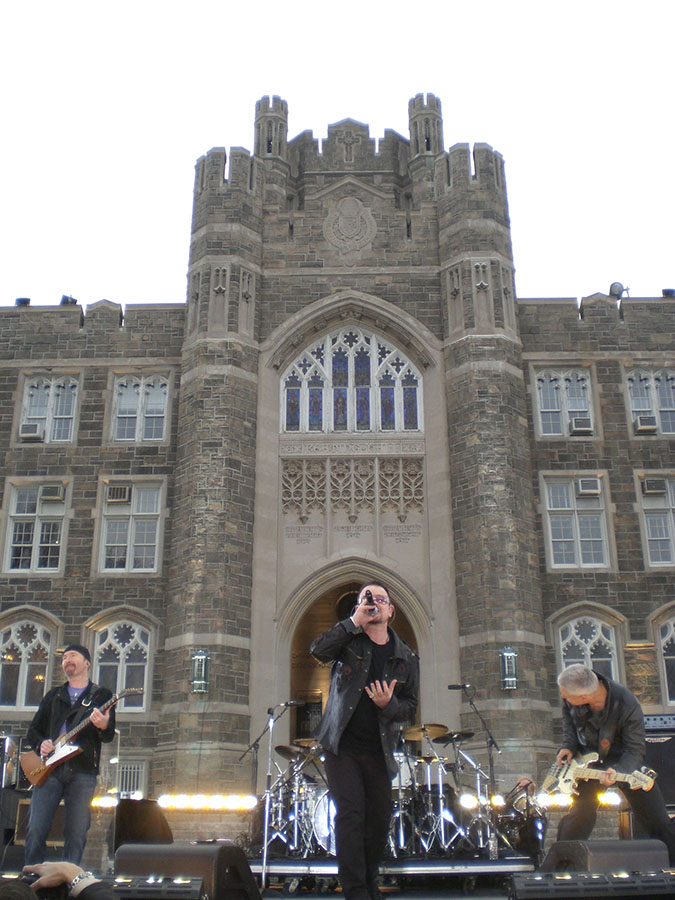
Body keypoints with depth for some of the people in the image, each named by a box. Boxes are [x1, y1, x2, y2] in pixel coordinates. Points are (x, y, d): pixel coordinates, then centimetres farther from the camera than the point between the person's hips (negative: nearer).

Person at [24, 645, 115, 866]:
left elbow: (109, 736, 2)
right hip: (50, 770, 2)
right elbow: (33, 729, 20)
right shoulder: (53, 696, 20)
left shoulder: (102, 695, 10)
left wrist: (104, 727, -23)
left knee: (76, 834, -4)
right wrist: (40, 744, -3)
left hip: (82, 772, -2)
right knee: (36, 830, -6)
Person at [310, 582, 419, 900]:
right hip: (342, 746, -3)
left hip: (379, 751, 3)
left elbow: (410, 707, 8)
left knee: (379, 820, 9)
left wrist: (389, 704, -13)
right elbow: (318, 649, -19)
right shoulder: (349, 640, 2)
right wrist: (354, 622, -21)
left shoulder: (406, 657, 9)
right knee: (350, 814, -10)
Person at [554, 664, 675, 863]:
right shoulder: (572, 693, -23)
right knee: (580, 816, -3)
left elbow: (635, 750, -25)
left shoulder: (627, 706, -36)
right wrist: (568, 745, -10)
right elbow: (568, 715, 2)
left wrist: (617, 773, -42)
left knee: (658, 822, 0)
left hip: (625, 762, -2)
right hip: (588, 760, 3)